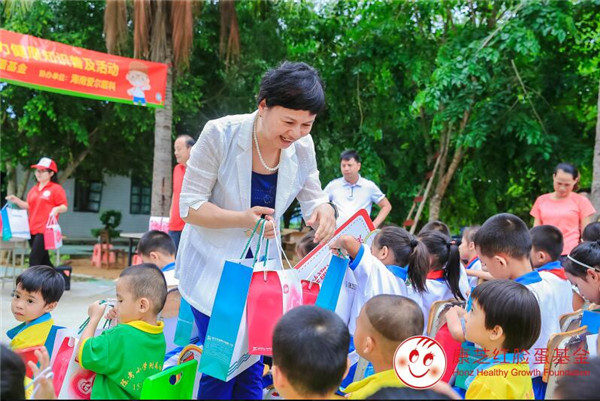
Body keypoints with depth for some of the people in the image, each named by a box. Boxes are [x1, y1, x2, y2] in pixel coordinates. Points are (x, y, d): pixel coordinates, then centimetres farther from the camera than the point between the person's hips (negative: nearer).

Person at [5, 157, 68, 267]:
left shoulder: (56, 188, -5)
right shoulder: (34, 189, 16)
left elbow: (64, 207, -7)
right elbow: (29, 206, 20)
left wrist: (57, 209, -28)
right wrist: (16, 200, 5)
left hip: (45, 230, -8)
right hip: (33, 229, 8)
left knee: (34, 259, -13)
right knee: (43, 260, 13)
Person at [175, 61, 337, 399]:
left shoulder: (302, 146, -10)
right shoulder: (220, 134, -22)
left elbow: (313, 200, 1)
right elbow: (189, 207, -18)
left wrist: (325, 210, -25)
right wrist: (241, 219, -35)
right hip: (214, 266, -4)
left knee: (252, 367, 9)